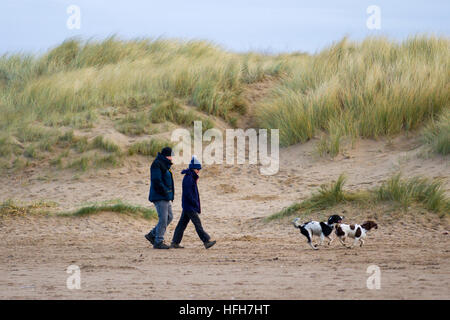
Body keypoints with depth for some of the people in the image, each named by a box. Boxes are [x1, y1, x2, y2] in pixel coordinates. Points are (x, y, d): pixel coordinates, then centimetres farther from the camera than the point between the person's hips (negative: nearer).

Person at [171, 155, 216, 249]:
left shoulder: (192, 178, 16)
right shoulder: (188, 178, -16)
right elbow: (188, 193, -21)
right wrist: (195, 203, -16)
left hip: (187, 206, 10)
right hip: (189, 206, -10)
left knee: (182, 224, 10)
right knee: (197, 224, -10)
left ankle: (175, 242, 11)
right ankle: (206, 242, -12)